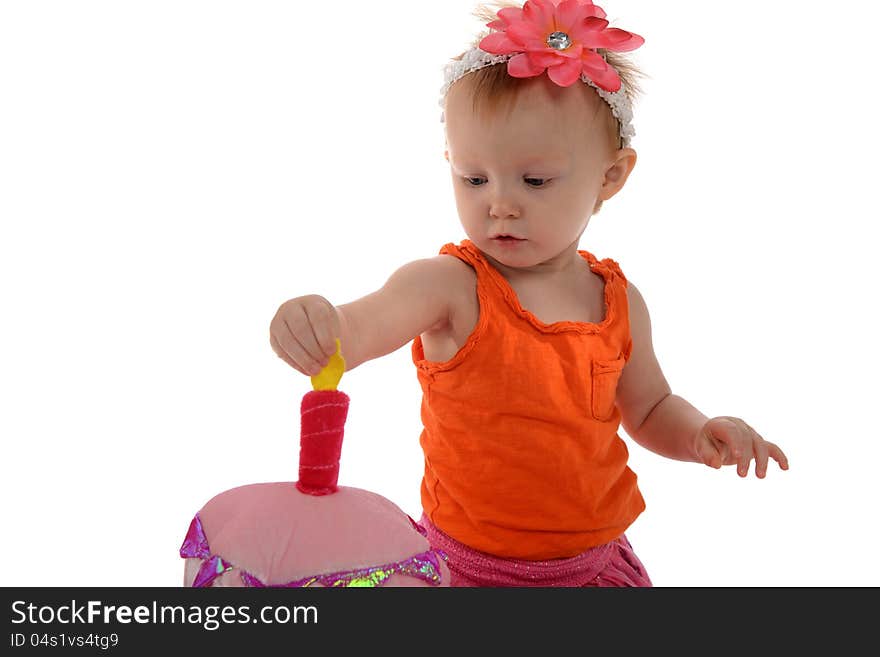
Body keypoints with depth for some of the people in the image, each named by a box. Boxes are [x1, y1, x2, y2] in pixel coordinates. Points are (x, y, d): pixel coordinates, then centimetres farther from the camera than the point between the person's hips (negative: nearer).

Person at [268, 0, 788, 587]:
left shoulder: (619, 300, -4)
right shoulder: (449, 285, -16)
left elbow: (649, 408, 11)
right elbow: (362, 328, -34)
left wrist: (699, 434, -8)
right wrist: (318, 326, -56)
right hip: (464, 563, -3)